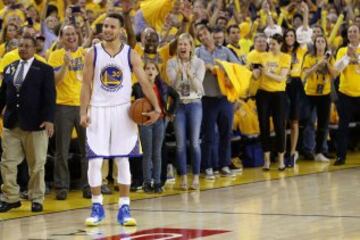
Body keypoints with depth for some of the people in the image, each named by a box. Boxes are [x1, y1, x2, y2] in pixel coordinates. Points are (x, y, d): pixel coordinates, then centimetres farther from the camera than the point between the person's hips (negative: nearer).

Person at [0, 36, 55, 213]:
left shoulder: (44, 70, -1)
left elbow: (49, 96, -7)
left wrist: (49, 119, -15)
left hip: (35, 124, -4)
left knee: (36, 164, 4)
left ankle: (36, 199, 14)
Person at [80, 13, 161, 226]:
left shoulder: (130, 54, -1)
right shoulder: (93, 54, 0)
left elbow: (145, 82, -2)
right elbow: (87, 85, 1)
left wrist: (156, 107, -15)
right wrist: (83, 112, -9)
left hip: (122, 111, 0)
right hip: (98, 110, 0)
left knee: (123, 160, 2)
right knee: (95, 160, -3)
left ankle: (124, 208, 7)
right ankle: (97, 207, 8)